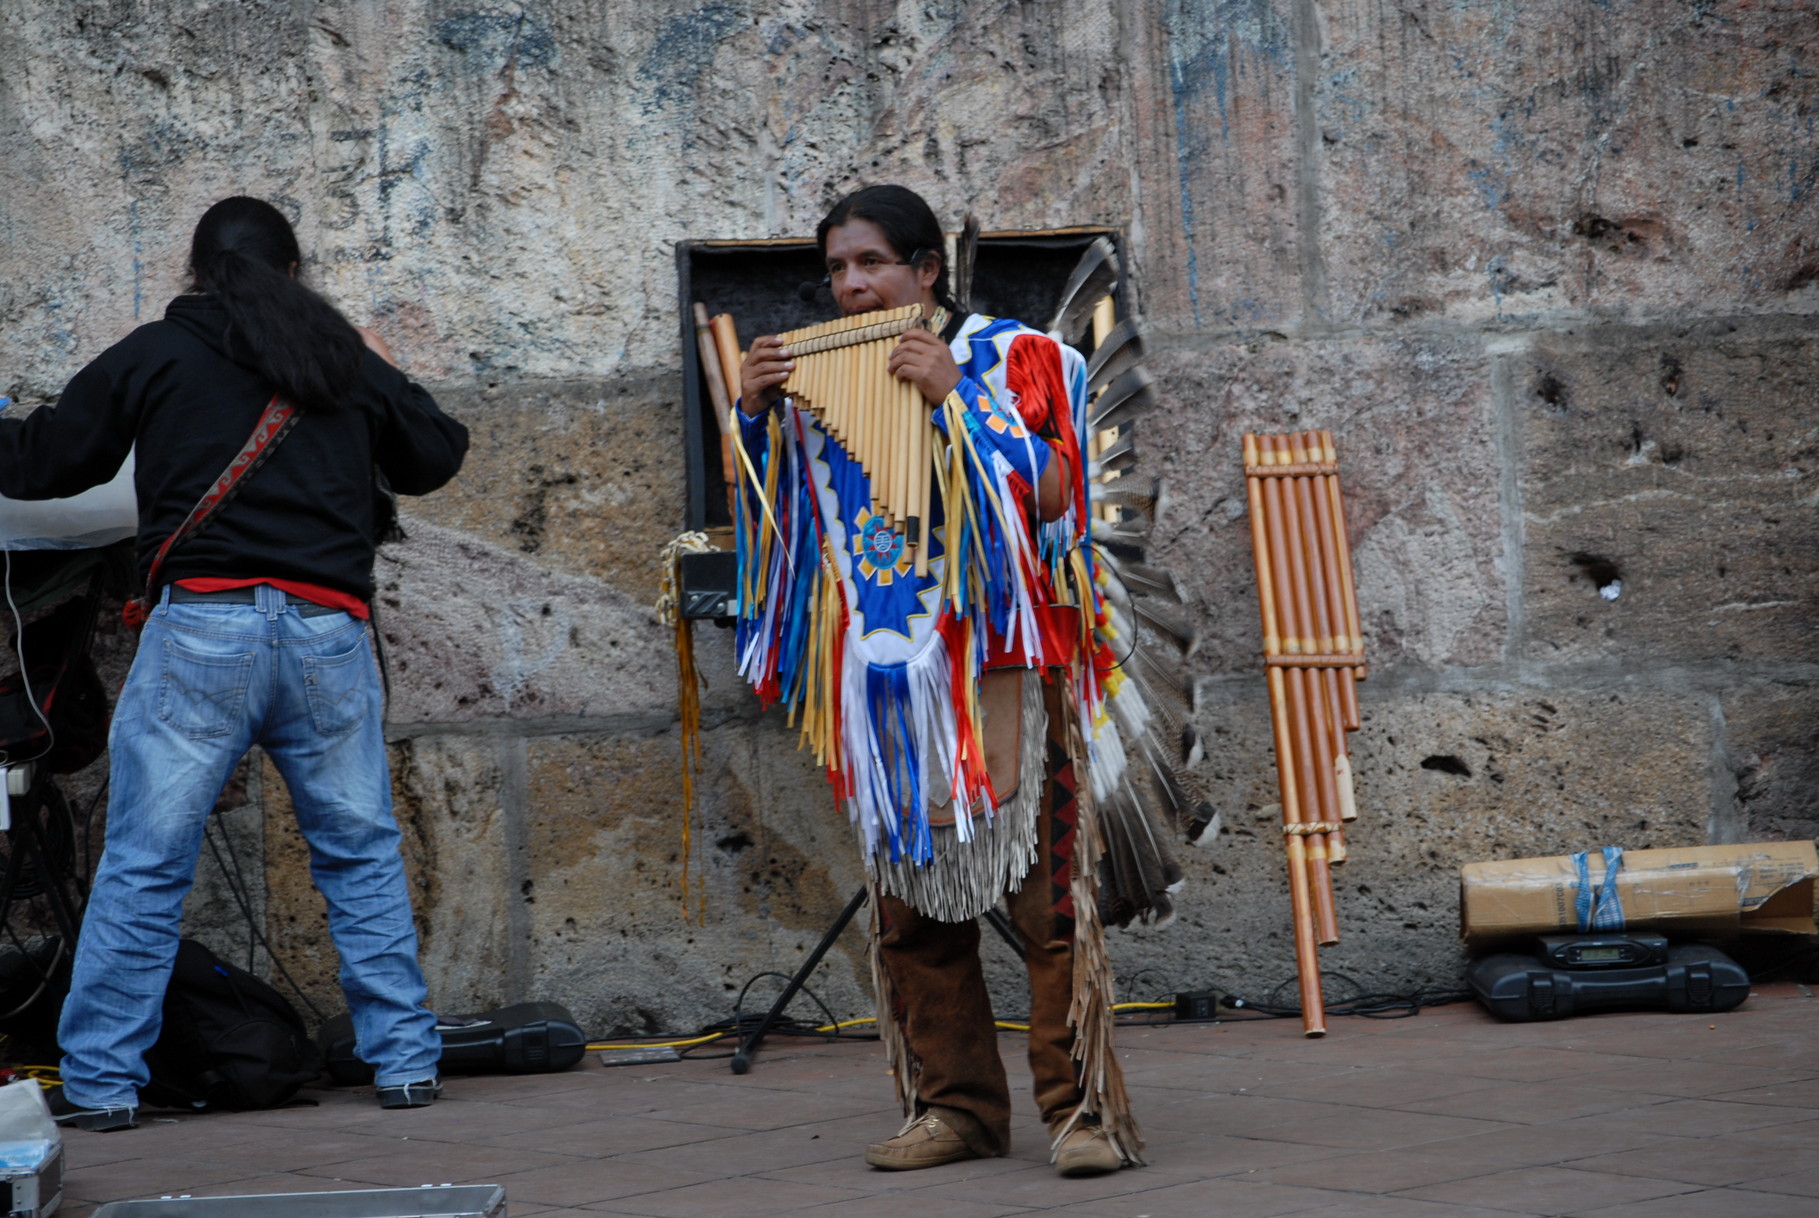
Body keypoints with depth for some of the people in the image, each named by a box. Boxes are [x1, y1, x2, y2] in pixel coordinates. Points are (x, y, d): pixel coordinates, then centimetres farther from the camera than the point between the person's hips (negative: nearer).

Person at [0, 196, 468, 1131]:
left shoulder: (153, 354, 7)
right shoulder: (347, 359, 15)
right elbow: (436, 458, 27)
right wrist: (387, 377, 44)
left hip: (204, 625, -2)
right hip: (330, 633, 3)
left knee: (143, 864, 1)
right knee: (363, 857, 12)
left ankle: (100, 1081, 2)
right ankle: (406, 1061, 13)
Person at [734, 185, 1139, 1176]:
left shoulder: (1009, 358, 2)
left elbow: (1050, 491, -10)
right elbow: (778, 516, 18)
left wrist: (952, 397, -15)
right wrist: (756, 415, 3)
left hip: (995, 662, -5)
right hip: (881, 678, 5)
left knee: (1043, 888, -9)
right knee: (909, 901, 6)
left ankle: (1085, 1110, -7)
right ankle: (953, 1104, 14)